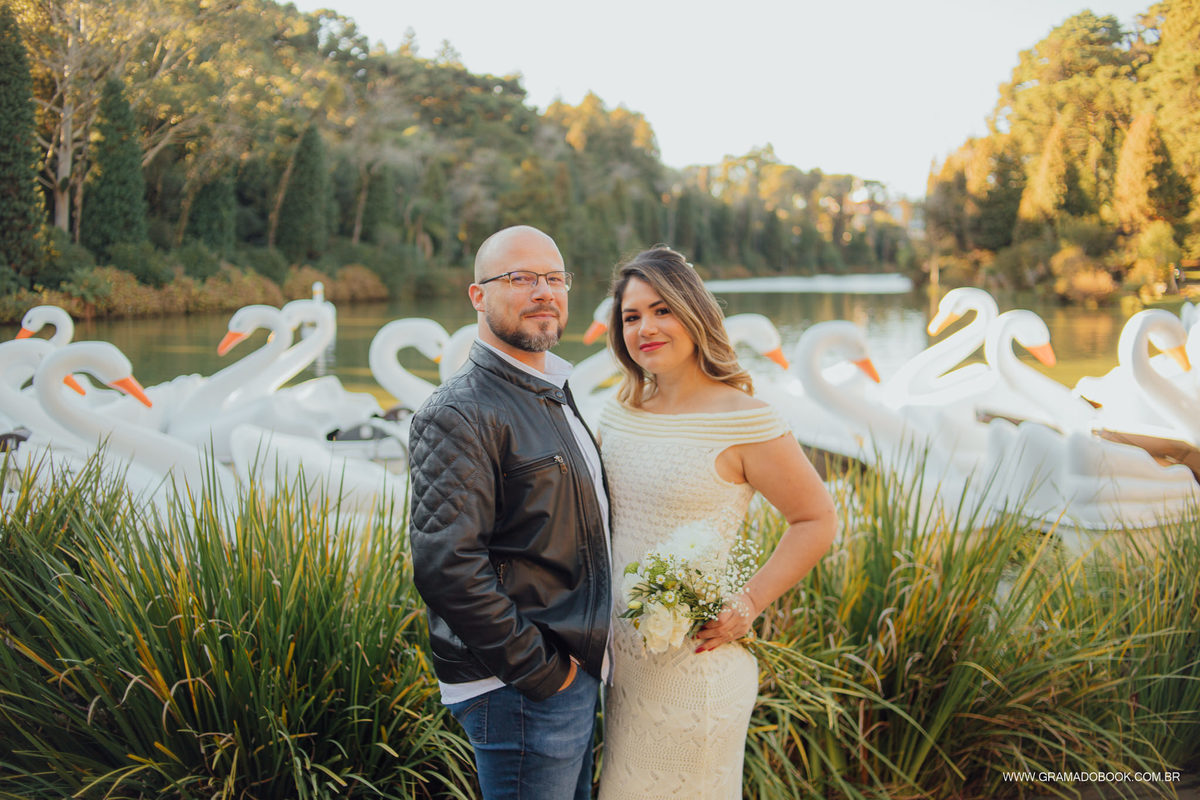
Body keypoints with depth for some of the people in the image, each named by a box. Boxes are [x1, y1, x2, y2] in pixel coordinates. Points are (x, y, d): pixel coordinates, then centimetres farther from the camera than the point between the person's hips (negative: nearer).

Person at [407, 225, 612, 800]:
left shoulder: (553, 395, 15)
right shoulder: (461, 414, -17)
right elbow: (445, 566, -26)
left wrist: (583, 656, 15)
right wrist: (538, 668, -20)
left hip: (572, 671, 10)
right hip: (520, 688, -9)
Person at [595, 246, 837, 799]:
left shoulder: (743, 420, -13)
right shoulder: (620, 412, 6)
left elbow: (817, 520, -8)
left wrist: (748, 604, -14)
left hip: (693, 662, -6)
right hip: (619, 652, 6)